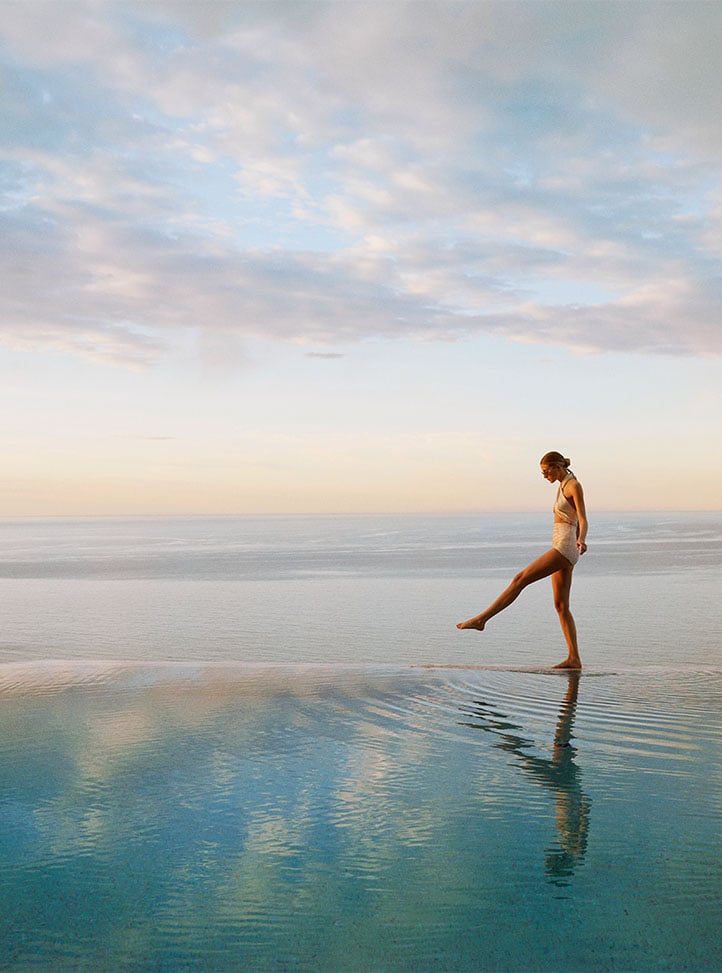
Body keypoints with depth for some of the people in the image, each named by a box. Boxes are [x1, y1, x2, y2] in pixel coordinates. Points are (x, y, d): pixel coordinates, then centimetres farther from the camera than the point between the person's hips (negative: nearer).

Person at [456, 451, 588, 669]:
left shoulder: (574, 485, -8)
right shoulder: (564, 486, 20)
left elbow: (583, 521, -19)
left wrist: (581, 542, -37)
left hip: (565, 547, -10)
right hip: (561, 548, 10)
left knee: (520, 579, -14)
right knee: (561, 606, 4)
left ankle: (481, 619, -15)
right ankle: (574, 658, 1)